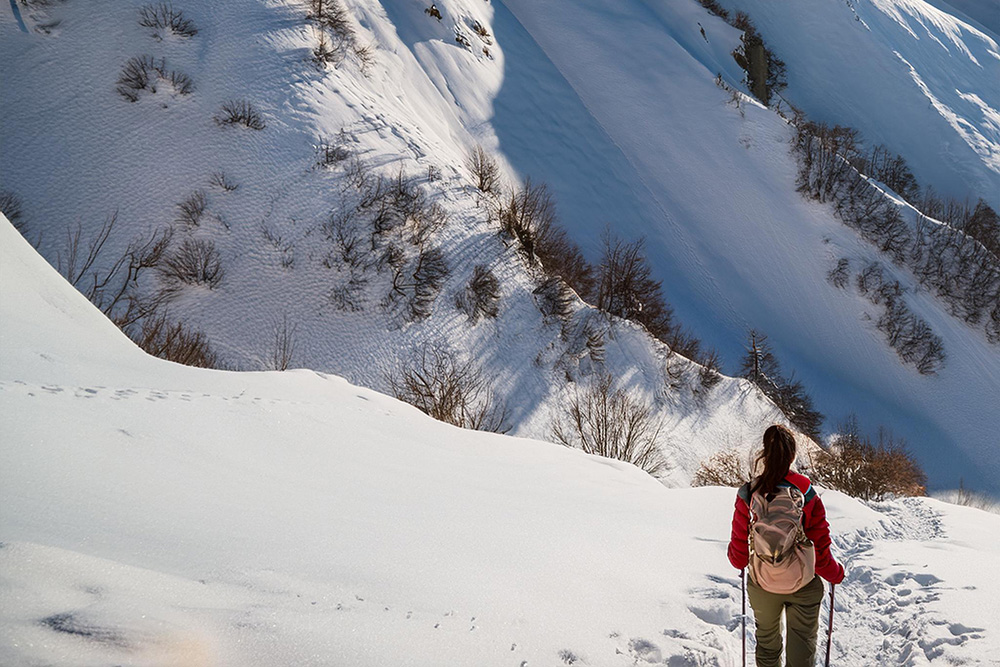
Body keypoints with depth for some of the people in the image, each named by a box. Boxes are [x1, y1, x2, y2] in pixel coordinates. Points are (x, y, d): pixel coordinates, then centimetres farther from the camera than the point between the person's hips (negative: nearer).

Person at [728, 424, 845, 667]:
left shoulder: (748, 496, -17)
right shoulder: (808, 496, -19)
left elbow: (739, 554, -8)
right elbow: (821, 554, -13)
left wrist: (736, 559, 16)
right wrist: (837, 573, 8)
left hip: (761, 586, 1)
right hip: (804, 587, -1)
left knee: (767, 642, 24)